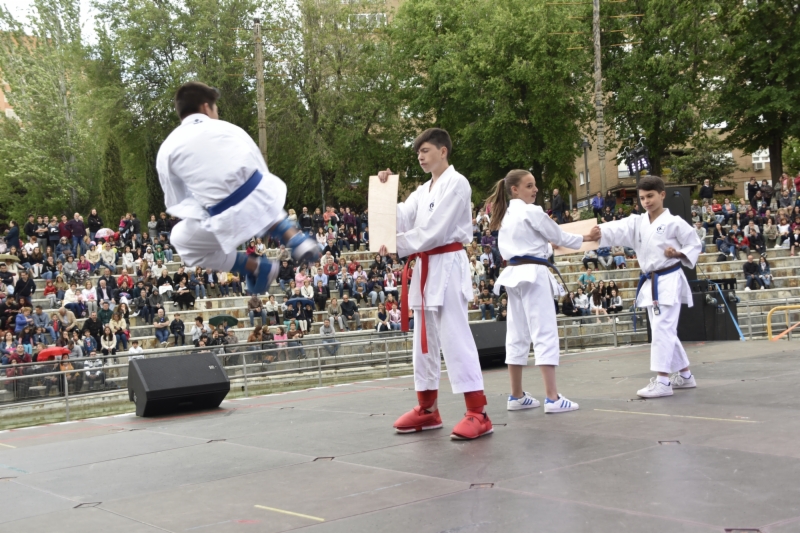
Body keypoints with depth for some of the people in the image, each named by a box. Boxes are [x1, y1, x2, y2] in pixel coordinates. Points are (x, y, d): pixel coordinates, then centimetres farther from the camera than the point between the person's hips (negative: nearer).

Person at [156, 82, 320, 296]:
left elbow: (176, 203, 17)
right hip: (261, 196, 3)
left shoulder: (167, 149, 10)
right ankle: (294, 238, 19)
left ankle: (255, 267, 16)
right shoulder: (228, 128, 16)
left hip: (229, 218, -3)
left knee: (182, 241, 26)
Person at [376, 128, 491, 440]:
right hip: (426, 268, 9)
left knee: (455, 338, -13)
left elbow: (435, 229, -16)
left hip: (447, 266, -9)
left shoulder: (456, 183, -8)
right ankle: (428, 409, 22)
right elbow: (402, 219, 6)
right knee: (425, 340, 12)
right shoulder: (423, 190, 19)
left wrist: (397, 246, -13)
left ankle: (478, 413, -11)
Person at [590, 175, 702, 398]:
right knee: (664, 330, 14)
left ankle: (662, 380, -12)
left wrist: (678, 253, -19)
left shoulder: (674, 222, -8)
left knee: (662, 328, -13)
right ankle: (684, 375, 27)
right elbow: (617, 229, -12)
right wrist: (599, 231, -32)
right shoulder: (637, 223, 6)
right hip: (650, 283, 7)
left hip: (669, 281, -7)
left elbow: (694, 245, -1)